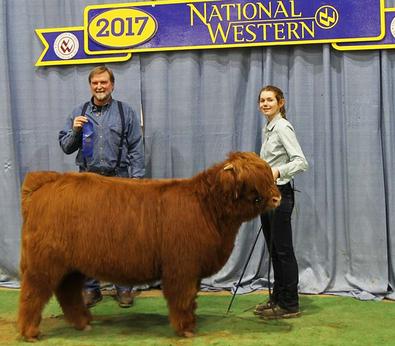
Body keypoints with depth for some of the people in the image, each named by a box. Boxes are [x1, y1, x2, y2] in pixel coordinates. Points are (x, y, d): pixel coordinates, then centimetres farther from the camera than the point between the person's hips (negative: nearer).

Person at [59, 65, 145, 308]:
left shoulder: (126, 112, 5)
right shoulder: (79, 113, 12)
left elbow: (136, 150, 1)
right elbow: (66, 147, 12)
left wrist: (136, 180, -7)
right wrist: (75, 131, -7)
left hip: (119, 180, -2)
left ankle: (124, 288, 12)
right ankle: (90, 288, 13)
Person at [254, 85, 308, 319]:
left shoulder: (283, 127, -13)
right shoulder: (268, 129, 14)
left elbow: (301, 162, -23)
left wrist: (278, 171, -36)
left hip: (280, 194, -9)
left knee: (283, 250, -4)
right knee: (274, 250, 13)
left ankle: (290, 305, 3)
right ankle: (277, 299, 22)